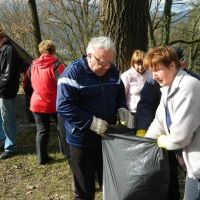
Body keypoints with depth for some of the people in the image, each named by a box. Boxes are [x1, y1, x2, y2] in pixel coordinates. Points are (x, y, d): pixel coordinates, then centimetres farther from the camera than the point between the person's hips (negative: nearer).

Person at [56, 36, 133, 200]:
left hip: (108, 136, 5)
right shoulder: (73, 72, -18)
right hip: (82, 139, -5)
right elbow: (63, 105, -23)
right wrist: (91, 122, -27)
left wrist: (122, 109, -7)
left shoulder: (112, 70, 0)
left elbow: (120, 94, 15)